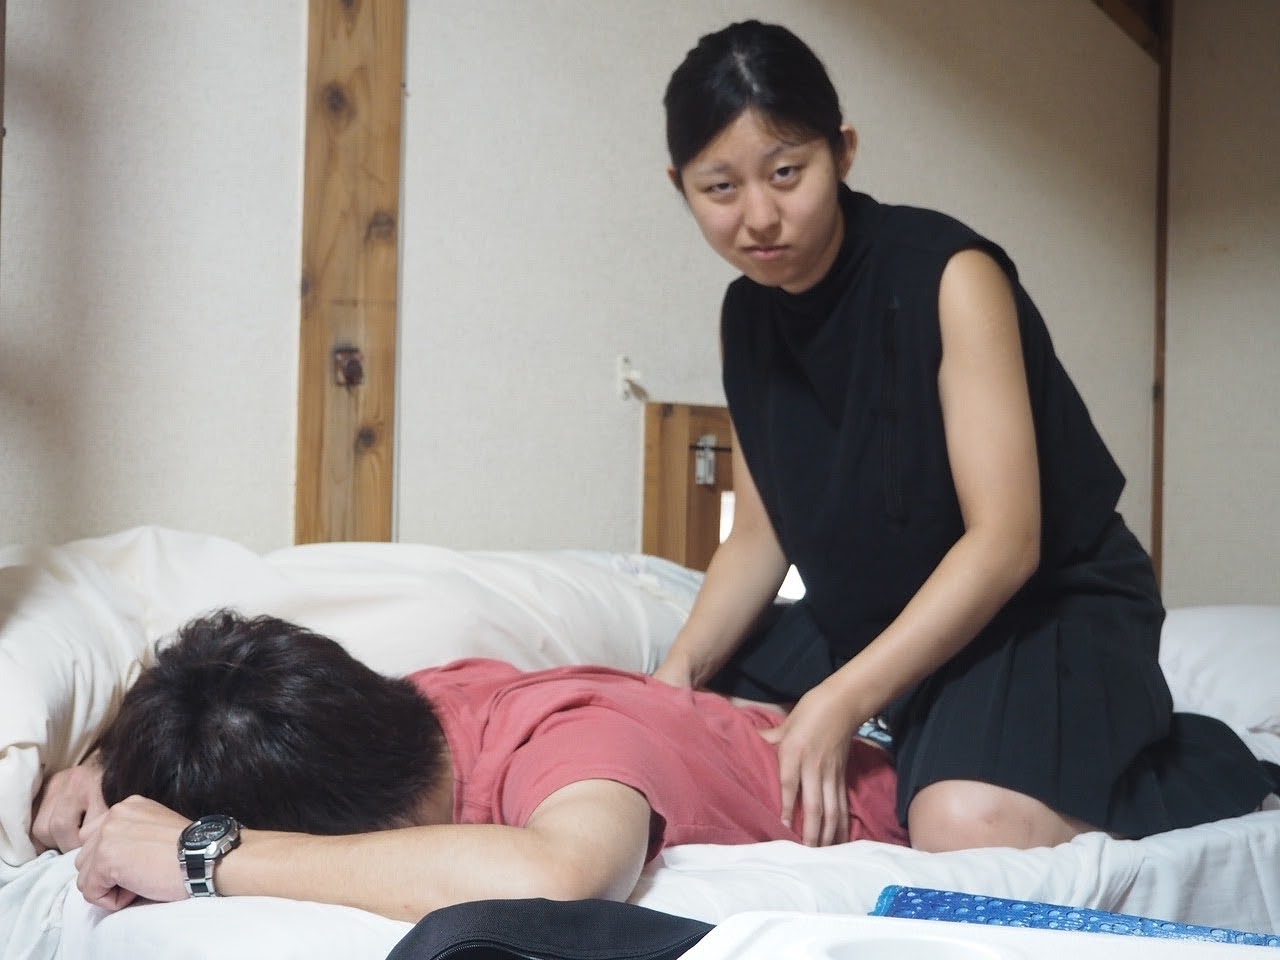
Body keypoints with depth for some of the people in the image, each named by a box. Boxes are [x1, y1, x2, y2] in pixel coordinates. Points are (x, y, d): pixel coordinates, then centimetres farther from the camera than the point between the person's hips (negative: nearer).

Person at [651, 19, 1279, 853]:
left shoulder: (950, 277, -21)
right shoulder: (746, 317, 1)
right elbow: (761, 535, 6)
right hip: (869, 613, 7)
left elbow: (1005, 542, -24)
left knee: (972, 826, -34)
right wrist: (684, 664, -12)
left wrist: (841, 701, -31)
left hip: (1049, 603, -7)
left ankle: (1209, 765, -6)